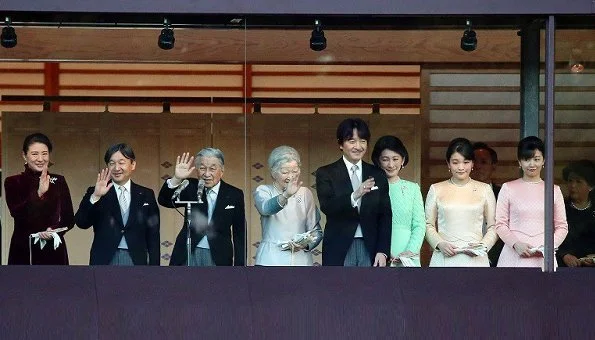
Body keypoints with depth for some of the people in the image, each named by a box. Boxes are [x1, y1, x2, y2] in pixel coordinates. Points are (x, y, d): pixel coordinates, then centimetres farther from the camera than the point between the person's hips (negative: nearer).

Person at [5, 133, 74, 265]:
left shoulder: (58, 181, 10)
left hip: (53, 251, 1)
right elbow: (17, 213, -12)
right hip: (23, 251, -1)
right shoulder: (13, 183, 4)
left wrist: (54, 230, -10)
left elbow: (69, 219, 9)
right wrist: (39, 193, -23)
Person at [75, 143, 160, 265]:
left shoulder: (146, 195, 9)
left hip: (136, 261, 1)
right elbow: (81, 223, -8)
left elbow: (153, 237, 9)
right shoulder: (95, 193, 6)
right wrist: (95, 196, -22)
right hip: (104, 261, -1)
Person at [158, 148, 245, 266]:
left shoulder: (234, 195, 3)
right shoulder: (191, 188, 3)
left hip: (218, 258, 0)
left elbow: (239, 235, 6)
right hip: (188, 255, 0)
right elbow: (164, 201, -10)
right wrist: (177, 179, -27)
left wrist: (239, 265, 2)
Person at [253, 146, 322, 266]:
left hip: (301, 260, 2)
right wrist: (286, 195, -37)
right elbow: (266, 208, -19)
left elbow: (316, 231, 14)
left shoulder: (305, 193, 14)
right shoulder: (263, 191, 5)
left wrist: (306, 244, -8)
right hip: (271, 260, -2)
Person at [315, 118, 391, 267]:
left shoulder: (378, 175, 11)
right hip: (339, 249, -2)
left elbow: (385, 215, 9)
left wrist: (382, 251, -2)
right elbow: (326, 207, -14)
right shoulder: (326, 174, 2)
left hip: (370, 248, 2)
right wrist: (354, 196, -31)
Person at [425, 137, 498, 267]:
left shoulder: (485, 190, 7)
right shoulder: (436, 189, 8)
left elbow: (493, 226, 8)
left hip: (475, 259, 0)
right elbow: (428, 225, 8)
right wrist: (440, 244, -8)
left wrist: (483, 245, -8)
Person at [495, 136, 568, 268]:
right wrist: (516, 244, -11)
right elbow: (500, 224, 5)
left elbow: (562, 226, 11)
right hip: (514, 256, -1)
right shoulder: (508, 188, 8)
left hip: (543, 258, 1)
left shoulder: (554, 190, 11)